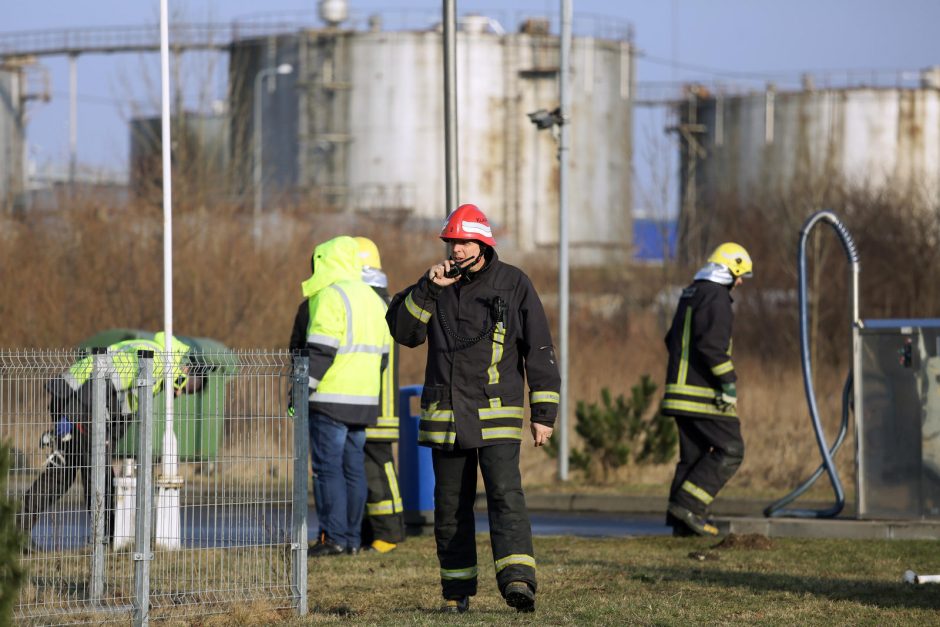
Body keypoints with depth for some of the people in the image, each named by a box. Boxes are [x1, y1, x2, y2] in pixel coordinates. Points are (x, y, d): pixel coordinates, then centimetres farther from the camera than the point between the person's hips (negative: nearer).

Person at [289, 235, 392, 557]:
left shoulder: (330, 297, -11)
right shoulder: (373, 299, 17)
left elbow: (321, 349, -18)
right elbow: (381, 351, 20)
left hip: (331, 398, -8)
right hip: (364, 398, 8)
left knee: (328, 467, -6)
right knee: (354, 467, 10)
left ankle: (333, 537, -9)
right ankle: (352, 538, 10)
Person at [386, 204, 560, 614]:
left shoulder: (514, 284, 0)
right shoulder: (437, 285, 10)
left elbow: (540, 351, 1)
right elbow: (404, 331, -1)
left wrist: (544, 414, -3)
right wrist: (428, 288, -13)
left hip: (498, 417, -4)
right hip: (445, 416, 4)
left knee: (505, 495, -18)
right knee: (450, 507, 7)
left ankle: (517, 580, -30)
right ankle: (457, 591, 14)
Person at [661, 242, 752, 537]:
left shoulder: (690, 293, 19)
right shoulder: (716, 296, -12)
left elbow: (673, 340, 26)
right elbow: (712, 343, -22)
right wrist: (729, 382, -19)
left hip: (680, 388, 10)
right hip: (703, 393, -10)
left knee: (693, 455, 12)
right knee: (729, 450, -5)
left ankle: (681, 522, 9)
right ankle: (688, 505, -13)